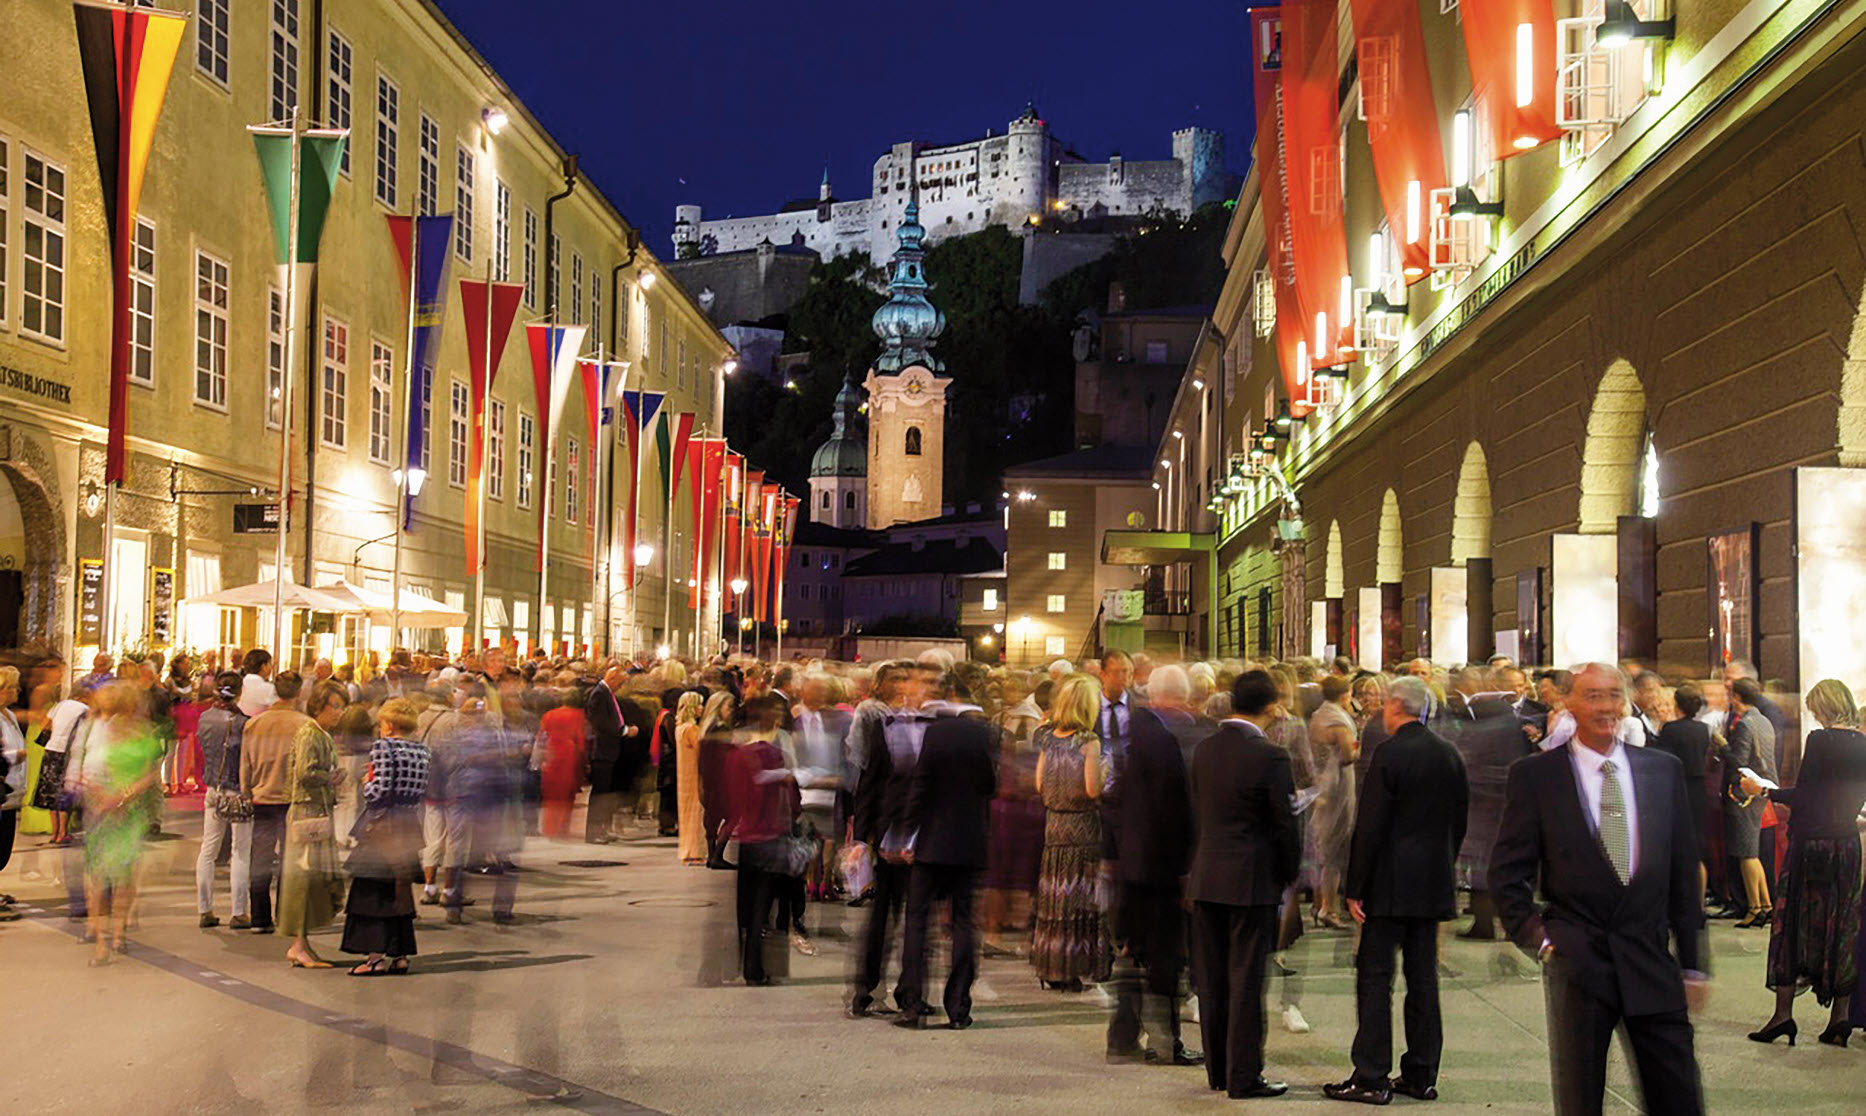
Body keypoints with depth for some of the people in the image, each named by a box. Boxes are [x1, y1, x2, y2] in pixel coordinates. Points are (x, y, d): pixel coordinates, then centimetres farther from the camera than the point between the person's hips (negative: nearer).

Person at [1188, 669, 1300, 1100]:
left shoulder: (1204, 749, 4)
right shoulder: (1270, 757, -15)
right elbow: (1284, 825, -10)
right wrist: (1289, 874, 5)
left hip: (1206, 879, 6)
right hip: (1252, 881, -6)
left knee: (1212, 980, 11)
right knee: (1246, 980, 0)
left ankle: (1217, 1070, 20)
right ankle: (1243, 1077, 4)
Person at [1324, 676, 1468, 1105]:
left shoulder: (1390, 753, -13)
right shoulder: (1449, 755, 8)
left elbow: (1370, 826, -14)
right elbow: (1460, 820, 13)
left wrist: (1355, 887, -10)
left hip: (1390, 884, -7)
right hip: (1433, 885, 7)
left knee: (1374, 977, -2)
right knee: (1423, 977, 11)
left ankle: (1371, 1077, -3)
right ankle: (1421, 1076, 15)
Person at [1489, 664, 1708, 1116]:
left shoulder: (1664, 769, 8)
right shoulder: (1534, 775, -1)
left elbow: (1684, 872, 10)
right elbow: (1507, 873, 2)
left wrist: (1692, 962, 9)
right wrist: (1537, 938, -9)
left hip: (1651, 960, 2)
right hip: (1576, 962, -2)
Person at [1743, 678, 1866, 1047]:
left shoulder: (1820, 740, -13)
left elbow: (1803, 796, -15)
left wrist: (1764, 790, -2)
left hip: (1813, 842, -6)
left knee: (1793, 923, 1)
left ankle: (1783, 1013, 0)